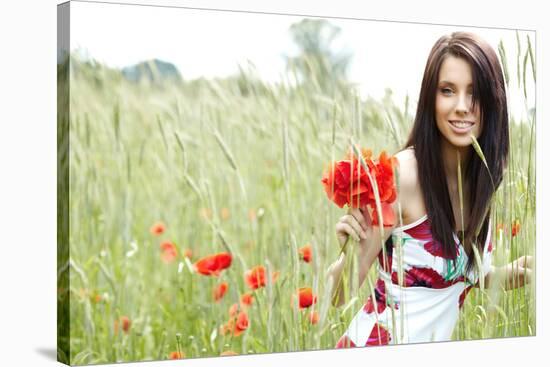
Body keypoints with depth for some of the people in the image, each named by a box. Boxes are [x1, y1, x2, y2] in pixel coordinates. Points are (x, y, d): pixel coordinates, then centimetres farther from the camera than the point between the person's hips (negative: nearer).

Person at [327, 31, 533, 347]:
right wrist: (354, 253, -39)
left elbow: (471, 271, 9)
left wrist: (515, 273, -9)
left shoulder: (483, 176, -6)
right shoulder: (400, 174, -24)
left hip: (436, 351, 7)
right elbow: (337, 297, -21)